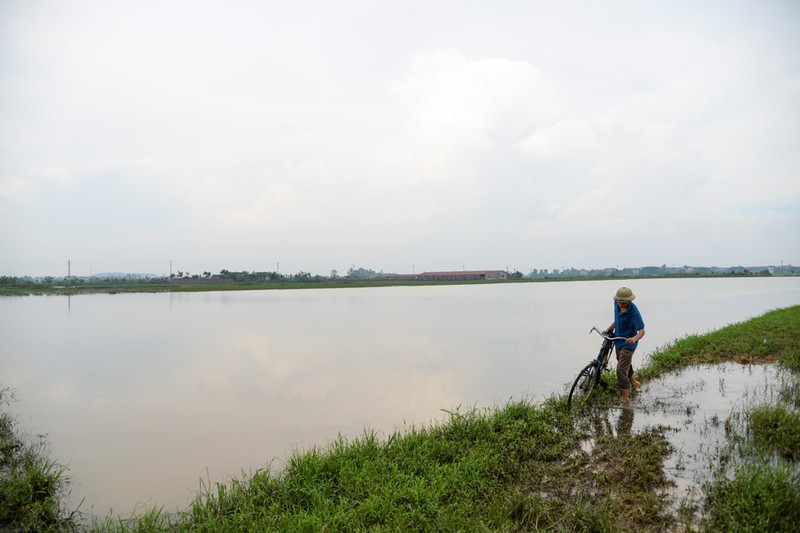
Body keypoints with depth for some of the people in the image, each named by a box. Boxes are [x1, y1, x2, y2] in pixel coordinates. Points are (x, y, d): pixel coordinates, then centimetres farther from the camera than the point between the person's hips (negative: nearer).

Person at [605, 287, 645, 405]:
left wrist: (634, 339, -47)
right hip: (618, 341, 8)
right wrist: (612, 326, 2)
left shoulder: (633, 311, -27)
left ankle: (625, 398, 0)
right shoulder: (616, 303, -7)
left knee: (621, 370, -12)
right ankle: (633, 383, 54)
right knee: (625, 366, 28)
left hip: (628, 344, -8)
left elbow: (641, 331, -28)